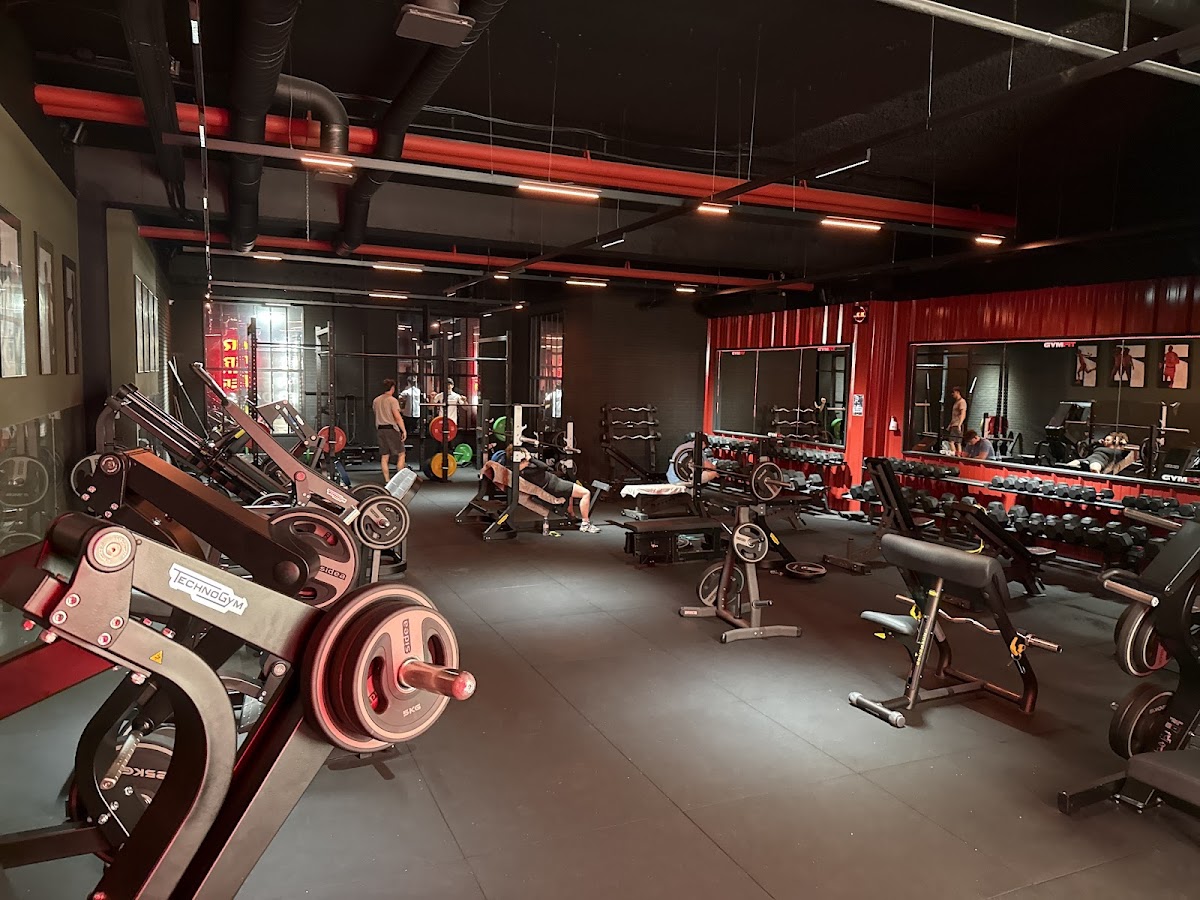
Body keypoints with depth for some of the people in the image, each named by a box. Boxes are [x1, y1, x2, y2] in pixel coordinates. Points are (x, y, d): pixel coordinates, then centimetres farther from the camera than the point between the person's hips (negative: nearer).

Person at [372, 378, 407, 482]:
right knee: (401, 454, 3)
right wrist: (404, 430, -16)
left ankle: (387, 480, 6)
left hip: (381, 429, 6)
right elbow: (397, 417, -16)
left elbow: (378, 415, 18)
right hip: (392, 429, -6)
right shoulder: (392, 400, -10)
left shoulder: (376, 400, 12)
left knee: (384, 457, 7)